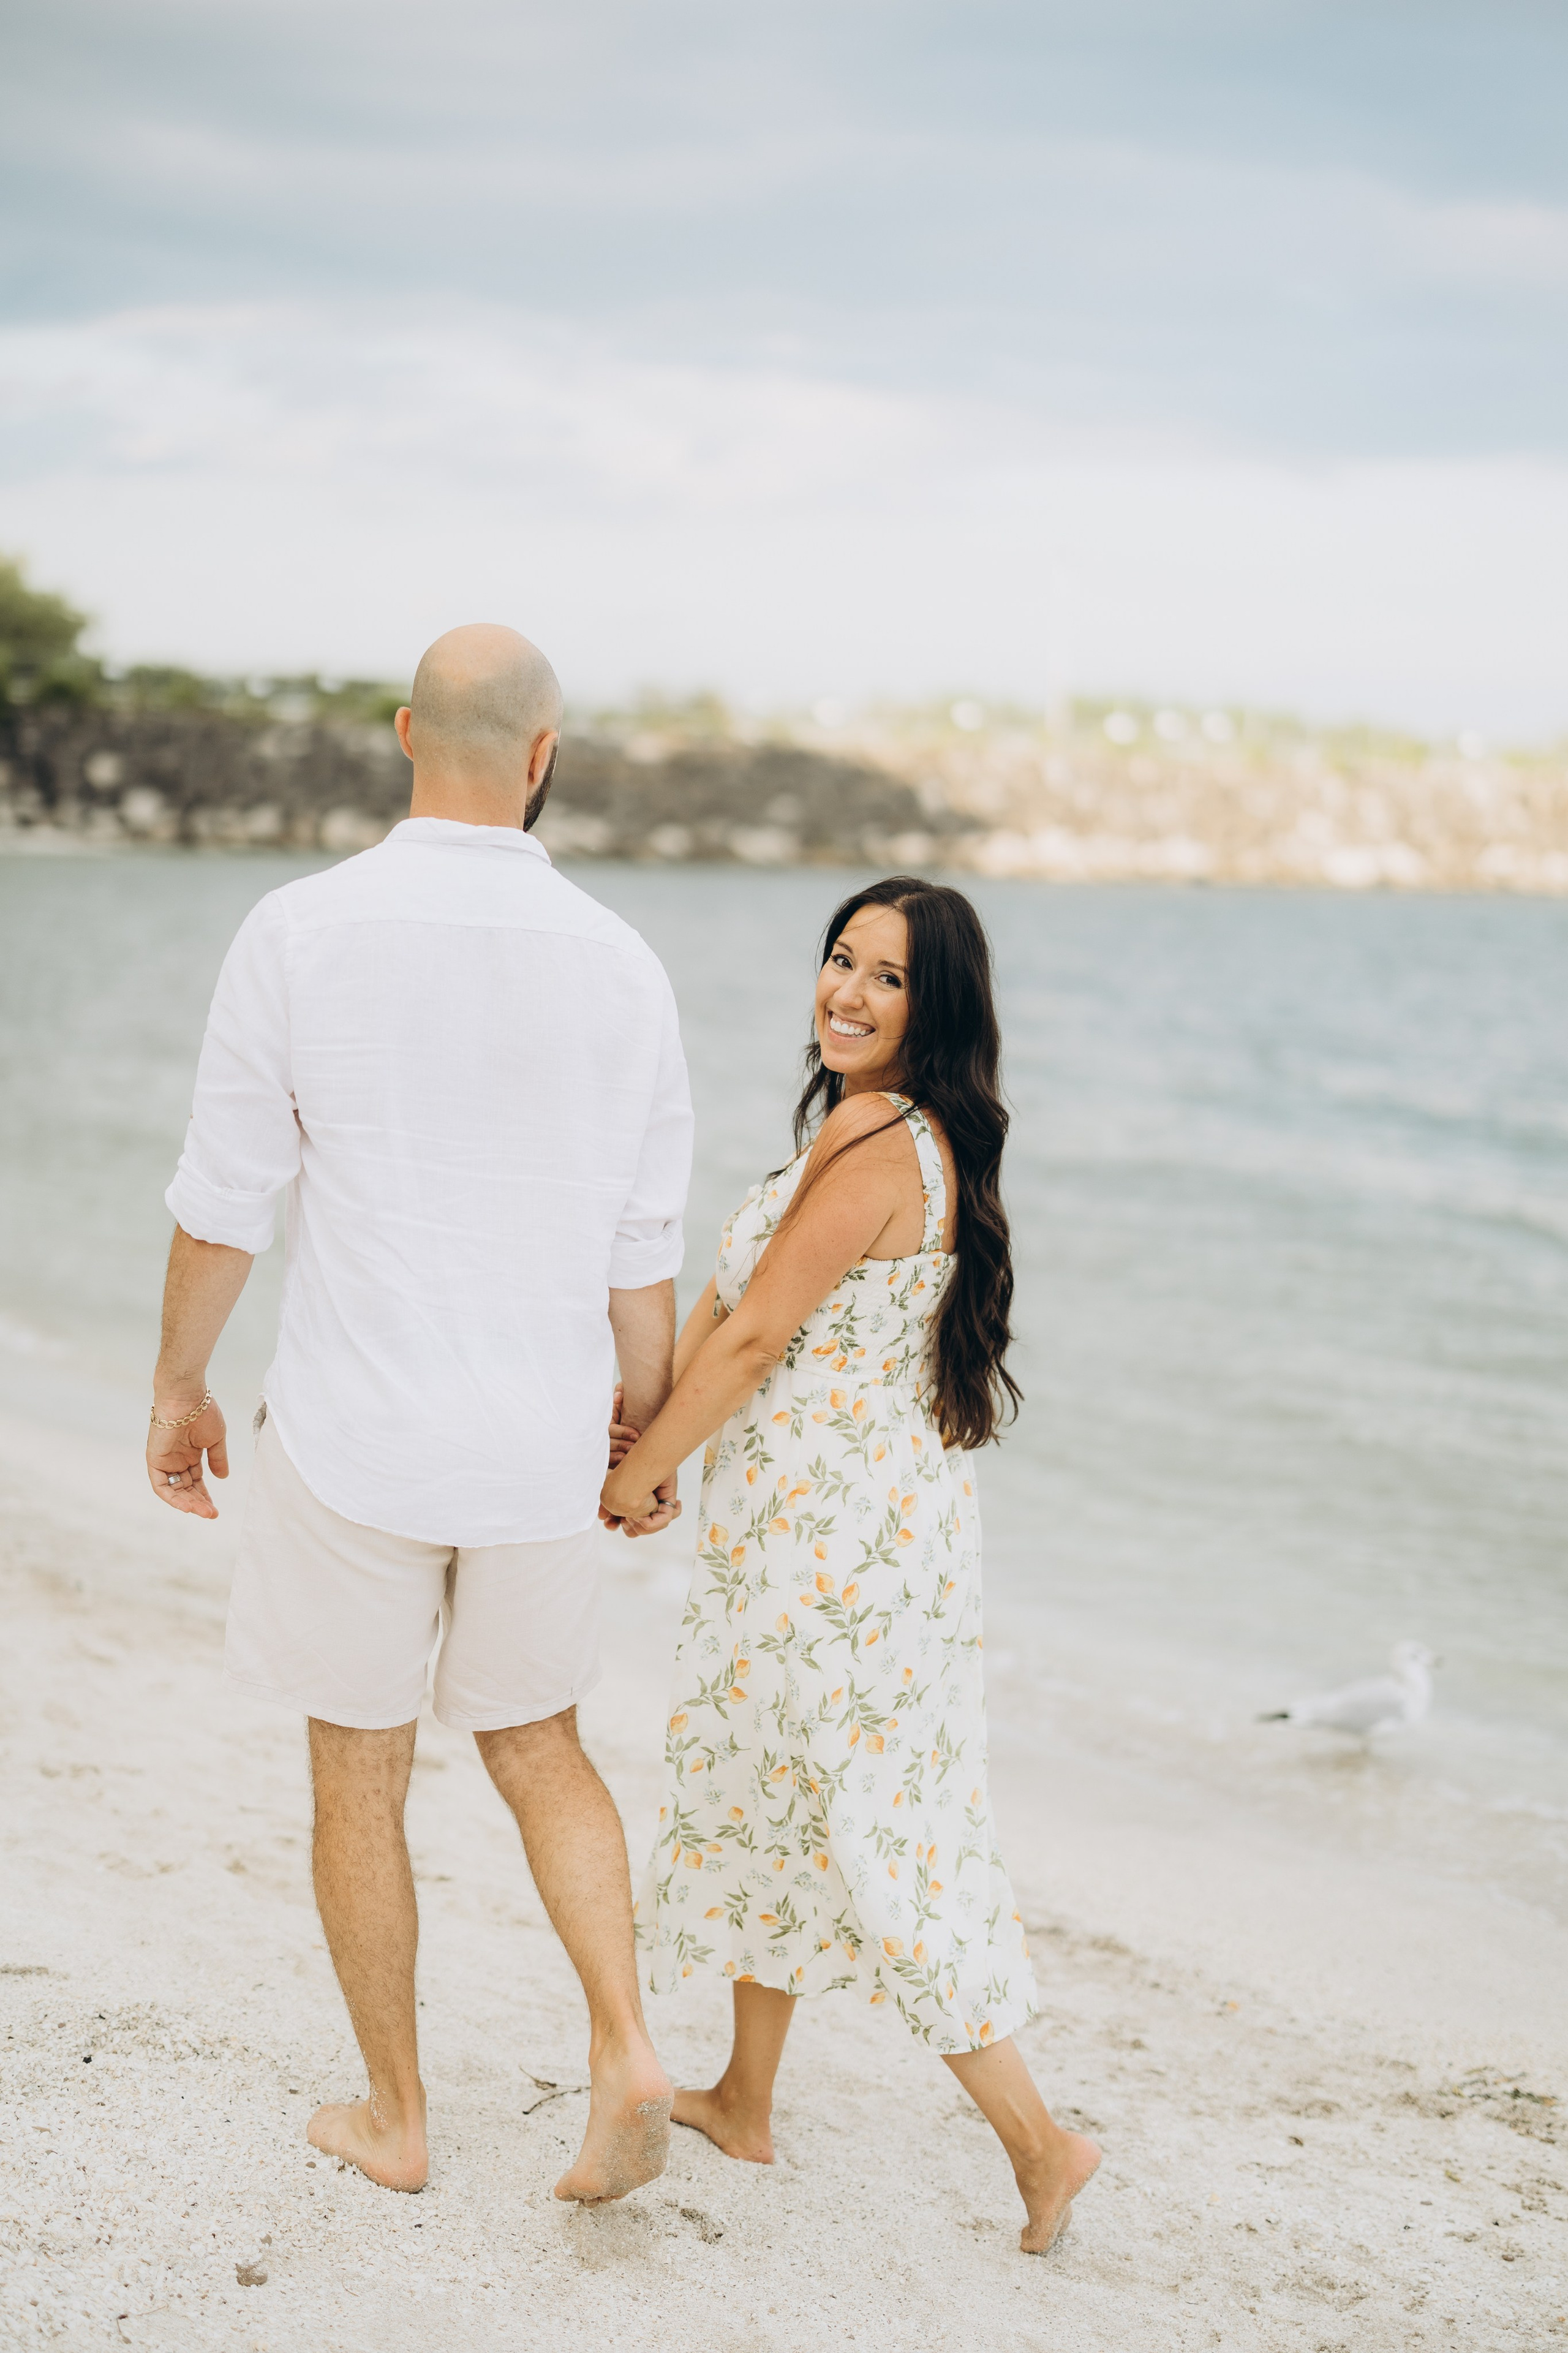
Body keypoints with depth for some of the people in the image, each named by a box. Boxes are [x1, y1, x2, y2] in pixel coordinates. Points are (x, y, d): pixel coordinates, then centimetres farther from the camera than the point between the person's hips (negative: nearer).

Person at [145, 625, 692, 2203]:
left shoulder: (295, 933, -12)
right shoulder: (618, 967, -5)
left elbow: (224, 1200, -7)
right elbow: (642, 1254, 1)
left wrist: (180, 1385, 9)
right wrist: (649, 1434, 15)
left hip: (354, 1438, -2)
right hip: (541, 1448, 2)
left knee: (357, 1775, 15)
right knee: (537, 1748, 23)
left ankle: (394, 2115, 28)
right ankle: (624, 2052, 7)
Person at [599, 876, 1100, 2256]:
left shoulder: (874, 1142, -20)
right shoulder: (910, 1135, 12)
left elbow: (756, 1334, -17)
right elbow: (733, 1296, 13)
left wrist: (639, 1473, -5)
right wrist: (655, 1417, 2)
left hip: (839, 1533, -10)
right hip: (838, 1522, 10)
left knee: (871, 1827, -2)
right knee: (770, 1792, 20)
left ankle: (1036, 2136, 4)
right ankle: (745, 2102, 34)